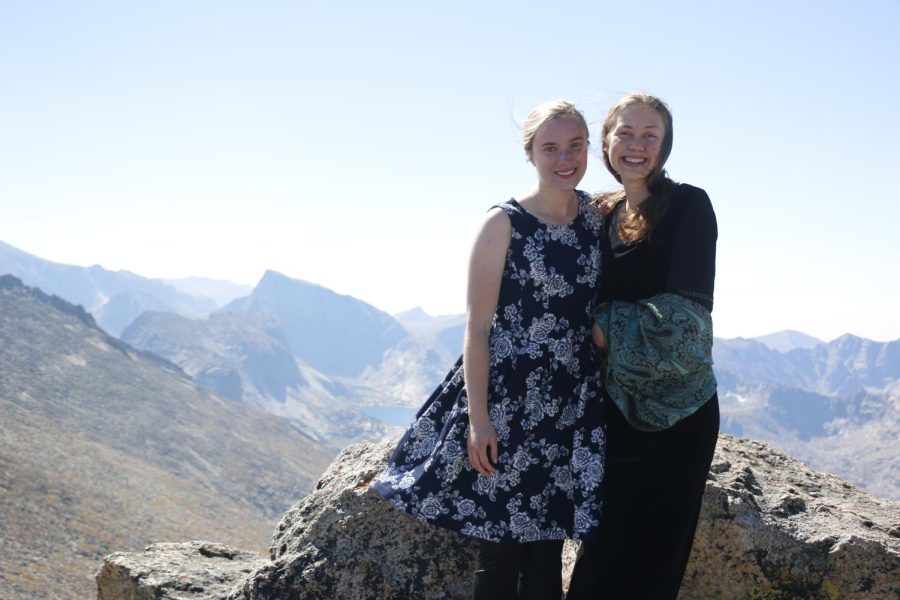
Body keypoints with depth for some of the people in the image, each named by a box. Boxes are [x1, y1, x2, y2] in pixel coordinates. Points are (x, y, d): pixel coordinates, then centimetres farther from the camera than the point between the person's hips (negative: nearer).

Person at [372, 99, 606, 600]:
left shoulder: (598, 216, 6)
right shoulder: (504, 223, -8)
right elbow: (477, 328, -9)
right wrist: (478, 420, -14)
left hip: (575, 408, 5)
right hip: (510, 402, -4)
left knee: (547, 553, 12)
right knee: (501, 551, 4)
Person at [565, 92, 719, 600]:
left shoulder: (688, 206, -9)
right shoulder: (604, 214, 9)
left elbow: (682, 313, -17)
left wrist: (605, 328, -11)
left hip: (675, 413, -6)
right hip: (618, 407, 6)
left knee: (647, 555, 3)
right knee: (606, 546, 13)